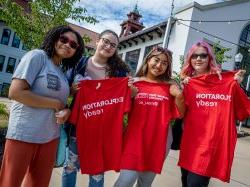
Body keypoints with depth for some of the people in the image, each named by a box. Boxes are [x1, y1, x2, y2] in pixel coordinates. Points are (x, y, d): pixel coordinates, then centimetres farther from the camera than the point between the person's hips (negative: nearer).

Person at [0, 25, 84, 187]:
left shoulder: (64, 71, 11)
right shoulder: (37, 56, -9)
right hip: (24, 134, -7)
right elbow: (15, 92, -18)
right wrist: (55, 104, -13)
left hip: (50, 136, 7)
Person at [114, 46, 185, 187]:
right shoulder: (134, 83, 0)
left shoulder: (170, 86, 3)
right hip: (135, 138, -1)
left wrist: (179, 97, -10)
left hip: (159, 140, 2)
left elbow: (180, 114, 6)